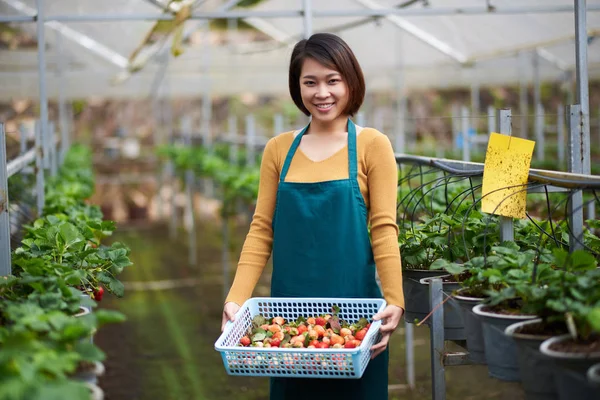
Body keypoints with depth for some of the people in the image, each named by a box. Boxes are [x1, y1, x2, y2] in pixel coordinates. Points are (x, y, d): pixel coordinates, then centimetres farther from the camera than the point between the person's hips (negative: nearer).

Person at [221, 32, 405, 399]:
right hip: (289, 310, 3)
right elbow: (261, 231, 4)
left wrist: (395, 301, -18)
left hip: (353, 307, -2)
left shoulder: (372, 146, -2)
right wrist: (237, 298, -7)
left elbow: (383, 229, -7)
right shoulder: (279, 150, 6)